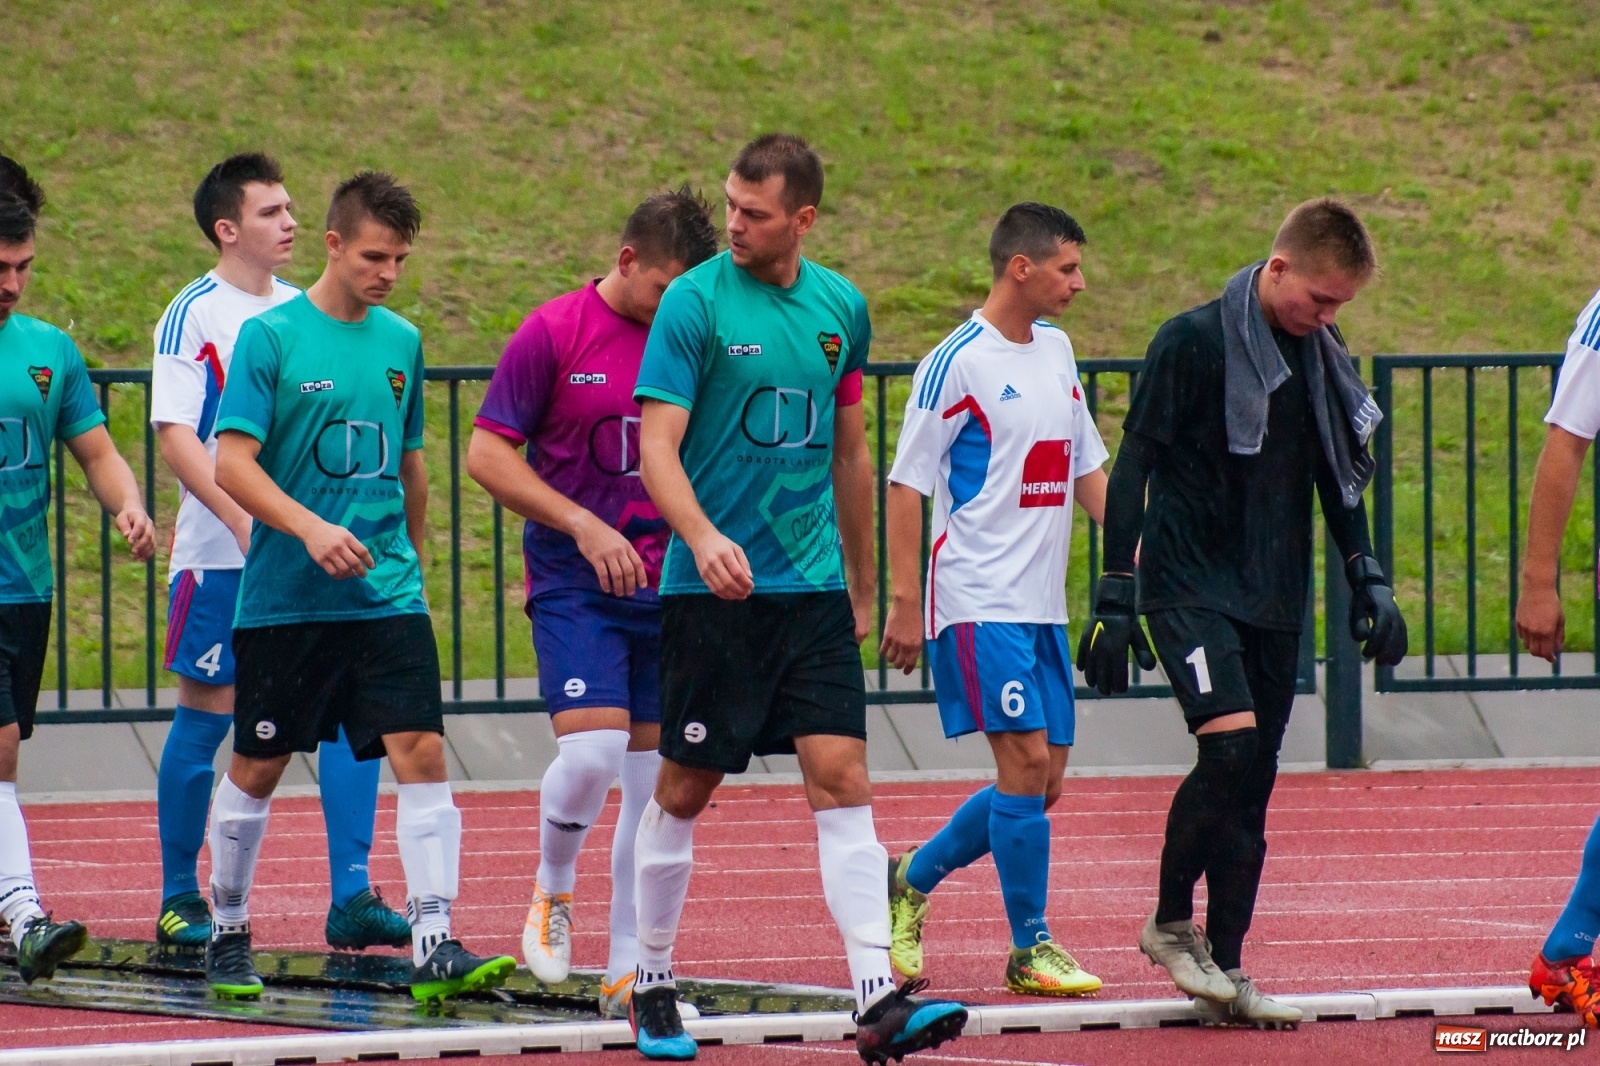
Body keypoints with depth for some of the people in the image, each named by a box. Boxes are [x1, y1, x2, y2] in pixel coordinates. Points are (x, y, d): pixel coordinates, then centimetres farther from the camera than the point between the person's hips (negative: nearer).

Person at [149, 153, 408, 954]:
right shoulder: (192, 315, -5)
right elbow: (175, 436, -13)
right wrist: (243, 520, -23)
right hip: (220, 556, -5)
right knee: (206, 719, 2)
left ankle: (351, 896, -5)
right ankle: (179, 898, 14)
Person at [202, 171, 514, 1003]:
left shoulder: (400, 342, 10)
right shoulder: (270, 337, -6)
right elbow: (233, 464, -13)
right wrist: (311, 529, -25)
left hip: (386, 594, 3)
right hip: (284, 596, -3)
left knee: (421, 750, -12)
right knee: (259, 766, 7)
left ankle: (434, 947, -15)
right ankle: (227, 935, 25)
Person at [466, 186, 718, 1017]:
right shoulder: (553, 334, -5)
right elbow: (486, 453, -6)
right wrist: (582, 524, -15)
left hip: (669, 586, 4)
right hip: (575, 584, -4)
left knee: (656, 780, 3)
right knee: (590, 750, -19)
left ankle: (628, 974, 9)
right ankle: (552, 890, 11)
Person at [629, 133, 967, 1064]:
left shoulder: (840, 309, 8)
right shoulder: (696, 303, -7)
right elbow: (658, 445, -13)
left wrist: (862, 585, 22)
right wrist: (702, 536, -31)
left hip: (813, 591, 3)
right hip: (712, 592, -3)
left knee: (844, 778, -7)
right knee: (686, 789, 4)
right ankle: (653, 986, 21)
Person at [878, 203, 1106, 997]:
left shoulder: (1056, 351, 13)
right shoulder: (957, 363, -10)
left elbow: (1086, 469, 21)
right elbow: (906, 485, -9)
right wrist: (903, 603, -13)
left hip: (1042, 604, 8)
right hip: (980, 599, -8)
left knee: (1042, 781, 7)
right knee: (1026, 761, -12)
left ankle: (912, 879, 25)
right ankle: (1030, 949, -4)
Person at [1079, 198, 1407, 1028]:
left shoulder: (1323, 361, 9)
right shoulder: (1193, 343, -10)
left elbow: (1340, 481, 22)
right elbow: (1132, 467, -8)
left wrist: (1368, 581, 15)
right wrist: (1116, 597, -12)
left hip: (1275, 602, 6)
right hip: (1190, 585, -6)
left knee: (1253, 780, 4)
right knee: (1231, 745, -22)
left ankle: (1223, 973, 10)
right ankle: (1171, 922, -2)